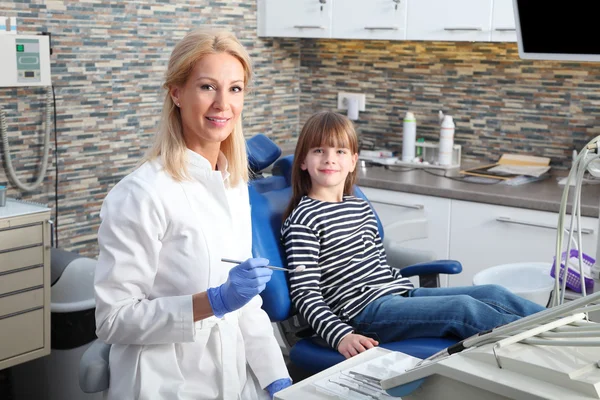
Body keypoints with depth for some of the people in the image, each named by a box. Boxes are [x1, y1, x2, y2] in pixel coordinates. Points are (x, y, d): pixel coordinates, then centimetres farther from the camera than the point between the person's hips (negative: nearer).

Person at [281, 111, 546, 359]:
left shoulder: (361, 208, 18)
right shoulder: (303, 219, -7)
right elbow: (304, 293, -13)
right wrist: (341, 336, -25)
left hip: (399, 293, 9)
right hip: (364, 309, -9)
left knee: (494, 294, -4)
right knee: (463, 307, -24)